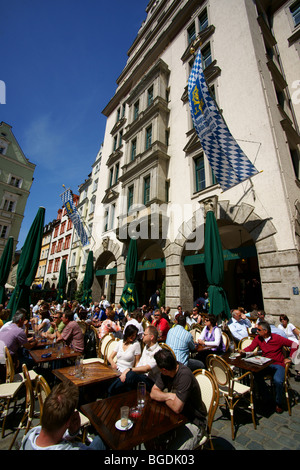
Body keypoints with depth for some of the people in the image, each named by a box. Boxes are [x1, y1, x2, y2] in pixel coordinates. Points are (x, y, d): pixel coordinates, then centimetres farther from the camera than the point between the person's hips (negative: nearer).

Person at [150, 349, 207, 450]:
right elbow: (153, 393, -4)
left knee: (174, 447, -25)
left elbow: (176, 408, -31)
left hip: (193, 422, -6)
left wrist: (164, 397, -12)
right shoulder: (164, 373, -8)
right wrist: (169, 396, -21)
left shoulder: (185, 375, -31)